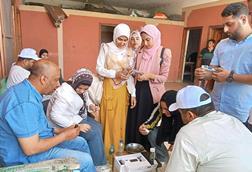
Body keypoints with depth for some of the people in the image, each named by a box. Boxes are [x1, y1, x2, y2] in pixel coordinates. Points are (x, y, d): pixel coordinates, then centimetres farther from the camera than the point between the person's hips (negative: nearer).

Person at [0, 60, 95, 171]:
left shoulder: (26, 90, 1)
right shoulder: (25, 103, -31)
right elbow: (31, 149, -29)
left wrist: (58, 131, 3)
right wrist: (64, 136, -17)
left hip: (32, 140, 10)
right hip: (25, 156, -9)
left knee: (81, 142, 14)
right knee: (85, 160, -11)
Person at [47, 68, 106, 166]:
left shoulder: (80, 89, -3)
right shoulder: (65, 94, -30)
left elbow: (85, 100, 14)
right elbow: (55, 115, -32)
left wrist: (91, 106, -10)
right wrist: (76, 126, -31)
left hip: (79, 117, 9)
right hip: (67, 123, -9)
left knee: (98, 127, -3)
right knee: (94, 134, -16)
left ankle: (100, 161, 11)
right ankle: (97, 164, 3)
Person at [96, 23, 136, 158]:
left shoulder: (129, 52, 5)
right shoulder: (106, 48, -2)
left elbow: (131, 75, 4)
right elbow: (99, 69, -7)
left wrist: (133, 93, -2)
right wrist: (116, 73, -20)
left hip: (122, 90, 3)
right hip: (108, 88, -2)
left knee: (119, 120, 10)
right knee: (108, 120, 4)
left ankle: (118, 150, 27)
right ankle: (106, 151, 21)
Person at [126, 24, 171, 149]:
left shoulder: (164, 52, -8)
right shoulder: (140, 52, 6)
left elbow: (164, 77, -8)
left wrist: (150, 75, -22)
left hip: (153, 92, -4)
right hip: (139, 90, 4)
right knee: (134, 120, 11)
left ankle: (148, 149, 30)